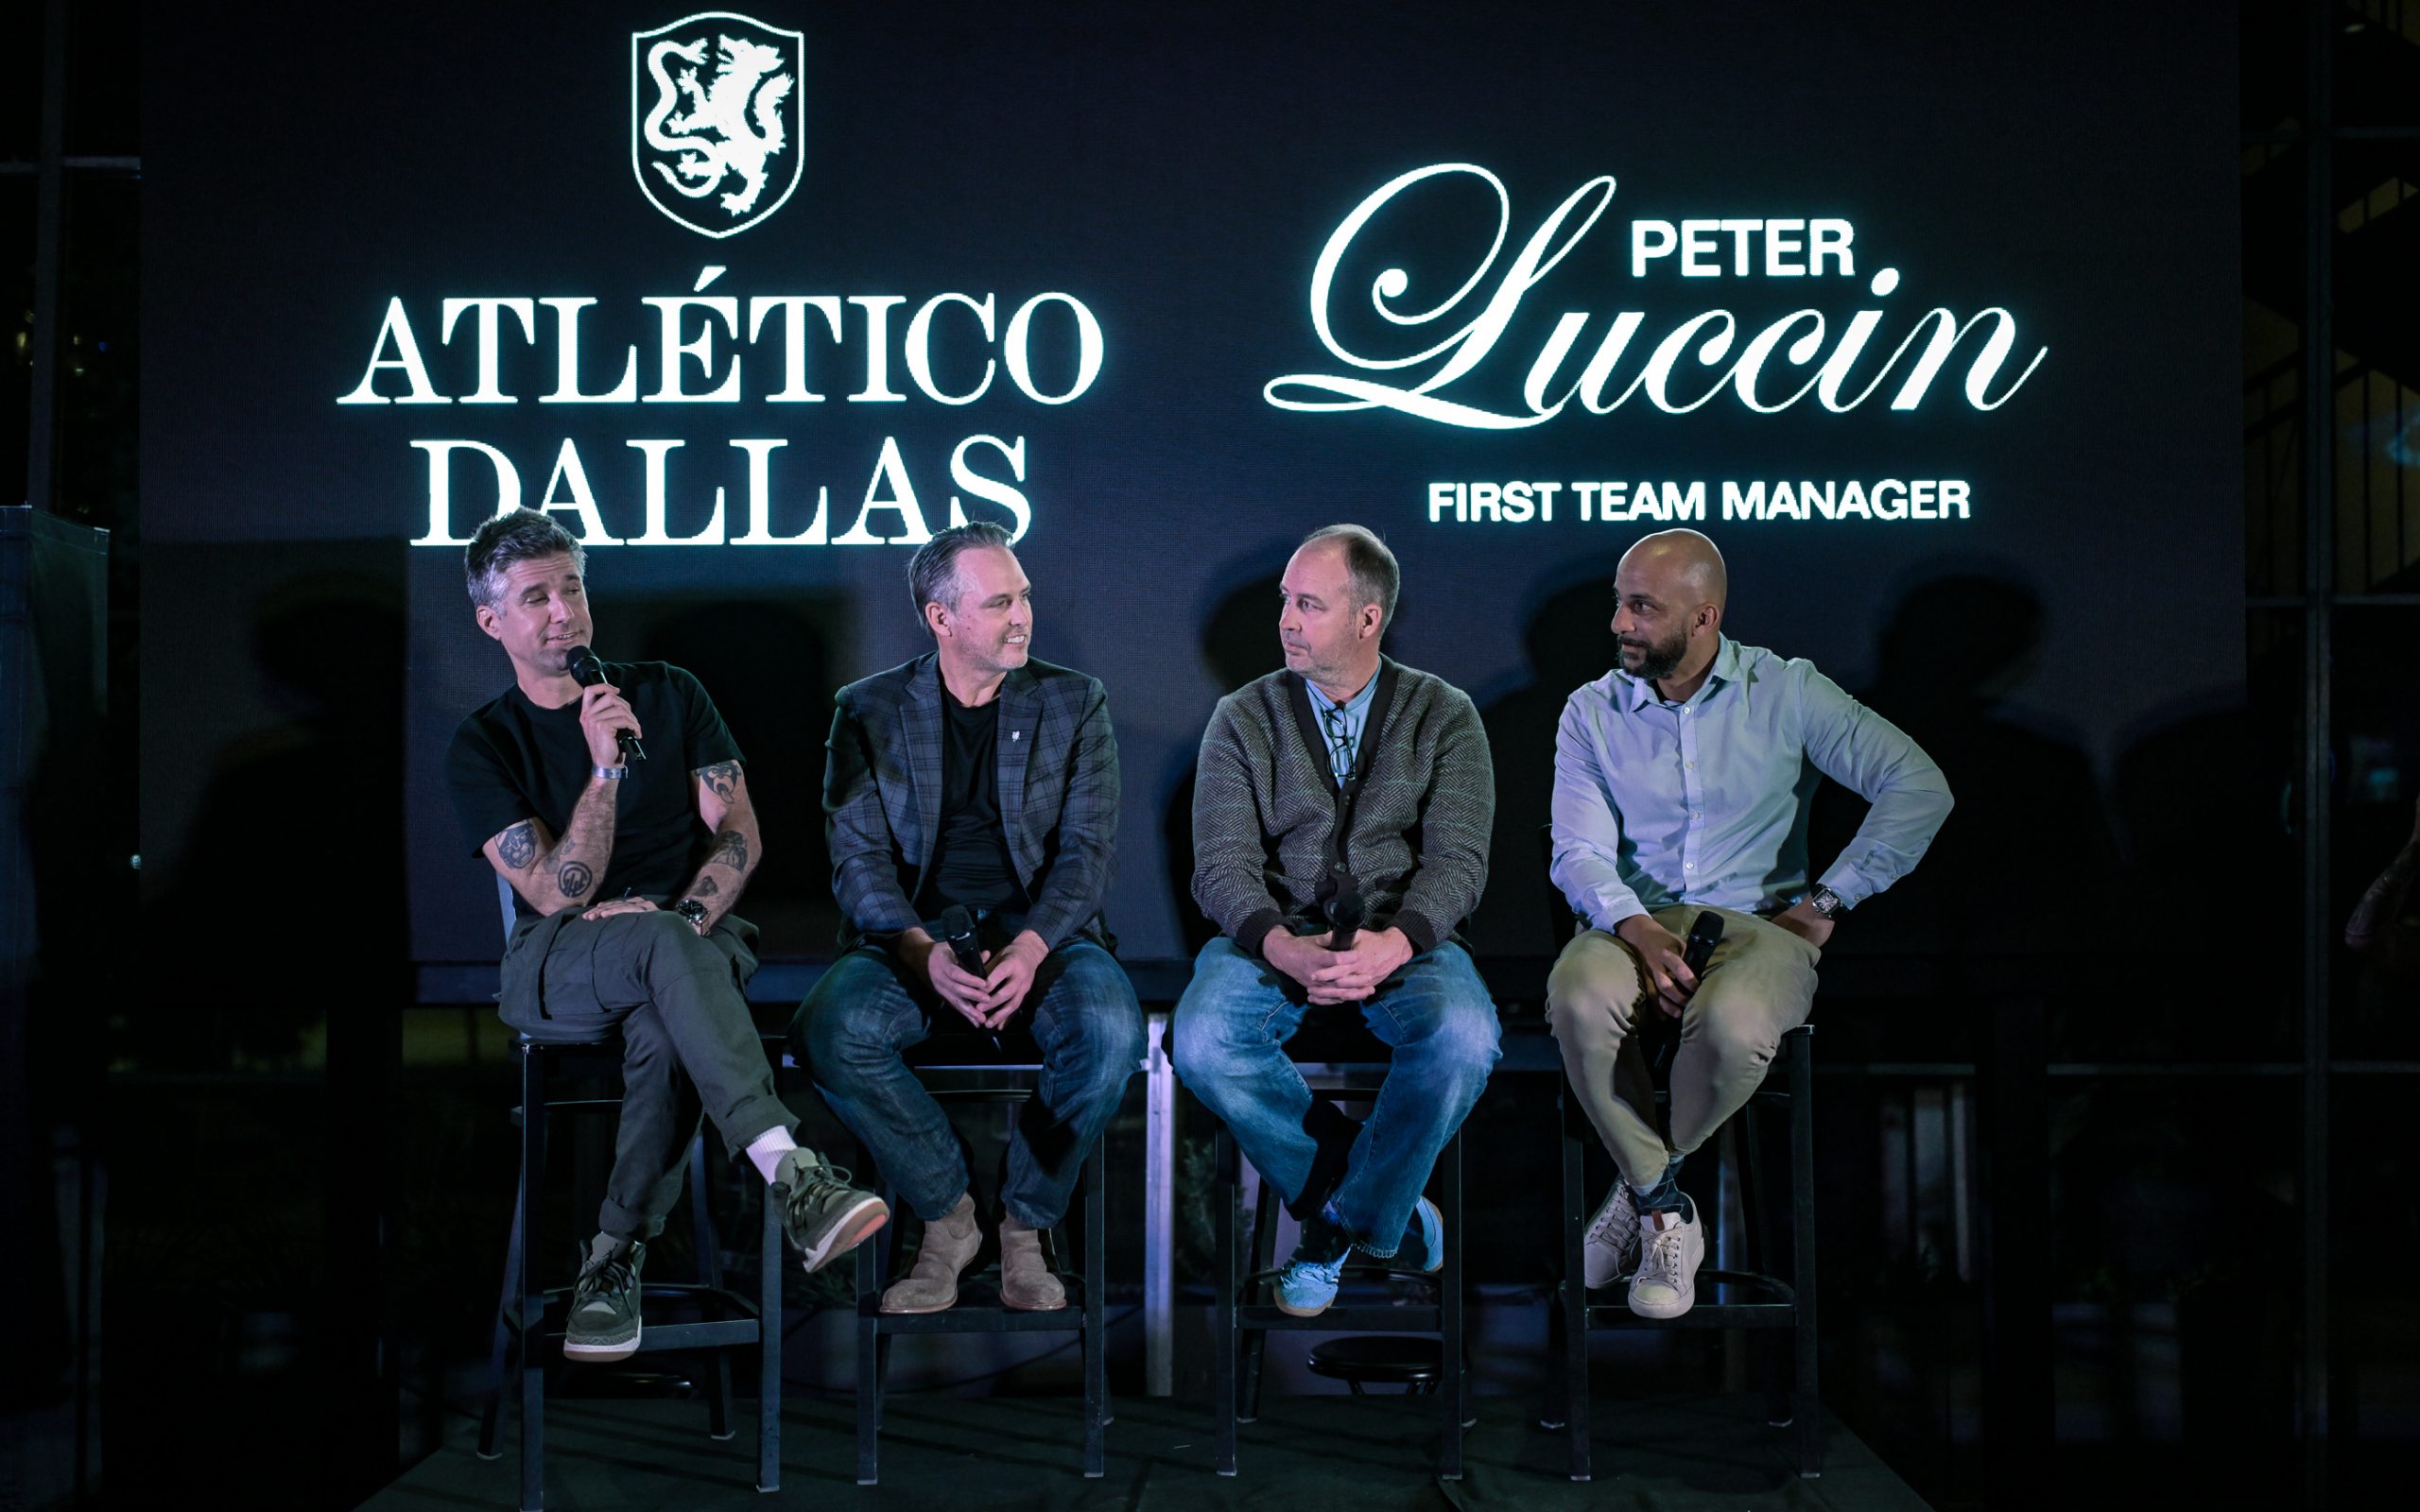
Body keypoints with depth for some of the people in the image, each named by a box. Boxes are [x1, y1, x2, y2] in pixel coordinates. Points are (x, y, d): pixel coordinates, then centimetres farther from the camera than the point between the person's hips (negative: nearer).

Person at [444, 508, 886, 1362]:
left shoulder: (668, 695, 11)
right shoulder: (483, 747, 5)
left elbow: (740, 834, 4)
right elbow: (559, 893, -8)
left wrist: (684, 917, -14)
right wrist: (605, 768, -19)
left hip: (695, 935, 2)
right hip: (556, 969, -1)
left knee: (664, 1026, -38)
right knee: (662, 947, -39)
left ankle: (614, 1258, -26)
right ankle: (790, 1174, -51)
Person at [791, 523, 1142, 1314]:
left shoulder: (1075, 704, 8)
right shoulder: (869, 711, 7)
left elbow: (1087, 849, -1)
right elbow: (860, 857, -2)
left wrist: (1031, 948, -20)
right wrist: (923, 952, -22)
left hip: (1042, 931, 0)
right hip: (911, 938, 0)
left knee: (1109, 1031, -33)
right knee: (829, 1034, -31)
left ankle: (1025, 1225, -8)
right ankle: (948, 1214, -9)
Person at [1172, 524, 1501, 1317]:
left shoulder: (1444, 716, 5)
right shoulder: (1243, 718, 6)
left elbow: (1458, 857, -6)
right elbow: (1223, 864, -3)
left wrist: (1394, 942, -26)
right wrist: (1283, 947, -24)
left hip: (1402, 942, -1)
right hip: (1274, 937, 1)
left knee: (1462, 1036, -33)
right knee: (1203, 1043, -30)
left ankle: (1340, 1222, -10)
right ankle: (1381, 1202, -9)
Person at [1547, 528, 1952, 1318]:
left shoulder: (1785, 692, 1)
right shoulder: (1592, 712, 8)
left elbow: (1918, 787, -6)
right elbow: (1579, 852, -1)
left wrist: (1827, 902, -9)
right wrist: (1636, 930, -22)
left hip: (1759, 920, -1)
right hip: (1635, 919, 2)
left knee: (1732, 1025, -38)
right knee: (1579, 1001, -35)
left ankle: (1644, 1183, -6)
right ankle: (1666, 1213, -14)